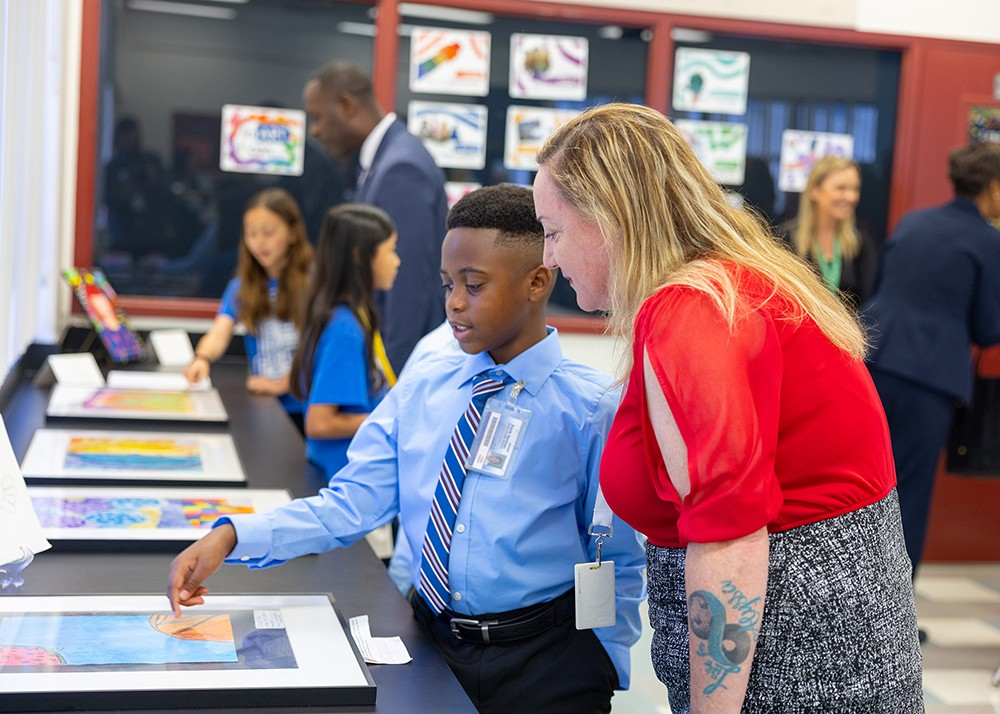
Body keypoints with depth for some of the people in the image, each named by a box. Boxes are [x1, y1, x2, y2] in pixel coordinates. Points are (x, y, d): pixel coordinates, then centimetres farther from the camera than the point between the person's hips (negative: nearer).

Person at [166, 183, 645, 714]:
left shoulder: (592, 408, -10)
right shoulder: (421, 386, 1)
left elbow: (618, 566, -4)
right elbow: (349, 505, -4)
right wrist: (232, 536, -15)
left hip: (544, 665, -3)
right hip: (428, 642, 3)